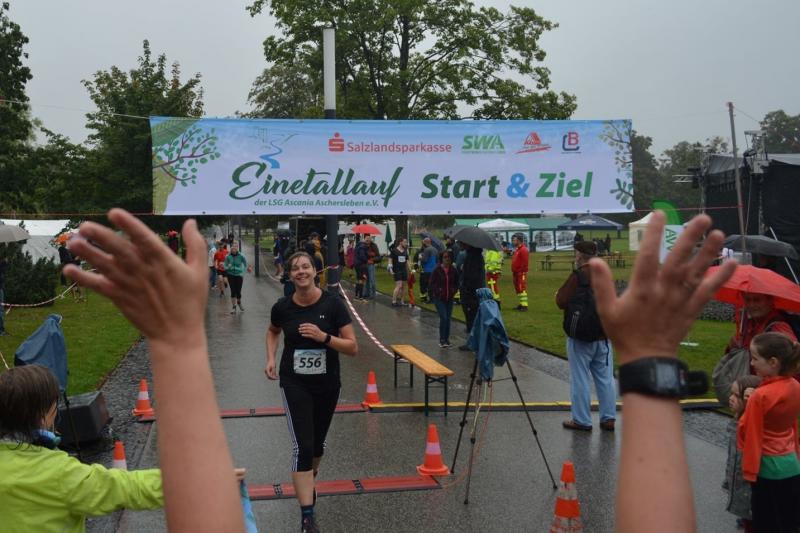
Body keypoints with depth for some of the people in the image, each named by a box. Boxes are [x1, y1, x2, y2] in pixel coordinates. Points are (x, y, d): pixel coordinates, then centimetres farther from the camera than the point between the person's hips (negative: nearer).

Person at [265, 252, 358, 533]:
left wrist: (324, 337, -27)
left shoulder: (332, 304, -13)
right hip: (294, 383, -1)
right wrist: (271, 358, 1)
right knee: (302, 446, -11)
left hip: (327, 384, 1)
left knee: (317, 442, 19)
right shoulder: (282, 307, -8)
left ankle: (309, 481, 50)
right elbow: (273, 331, 16)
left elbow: (353, 347, -13)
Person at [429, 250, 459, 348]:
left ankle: (447, 339, 18)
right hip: (439, 298, -4)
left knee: (448, 318, 7)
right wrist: (438, 291, -16)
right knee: (443, 318, -12)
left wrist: (454, 290, -6)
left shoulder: (453, 270, 0)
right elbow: (432, 284, -4)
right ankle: (442, 340, -2)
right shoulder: (437, 270, -9)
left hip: (449, 298, 4)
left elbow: (456, 283, 10)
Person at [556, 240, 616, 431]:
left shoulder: (578, 276, -15)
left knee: (580, 379, 3)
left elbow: (561, 301, -13)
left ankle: (581, 420, 8)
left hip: (580, 336, -6)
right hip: (604, 336, 6)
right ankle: (608, 419, 15)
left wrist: (559, 293, 7)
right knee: (605, 378, 10)